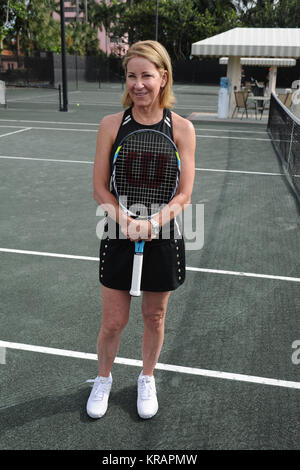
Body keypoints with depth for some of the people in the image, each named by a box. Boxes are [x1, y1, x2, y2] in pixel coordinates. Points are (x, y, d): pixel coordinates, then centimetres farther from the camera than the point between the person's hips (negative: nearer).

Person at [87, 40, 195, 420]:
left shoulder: (182, 128, -5)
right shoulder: (111, 125, -4)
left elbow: (183, 195, -6)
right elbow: (100, 190, -4)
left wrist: (151, 224, -22)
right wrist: (127, 223, -21)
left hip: (163, 239, 0)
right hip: (118, 237, 0)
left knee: (154, 318, 16)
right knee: (113, 322, 10)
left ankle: (147, 379, 43)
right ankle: (103, 379, 39)